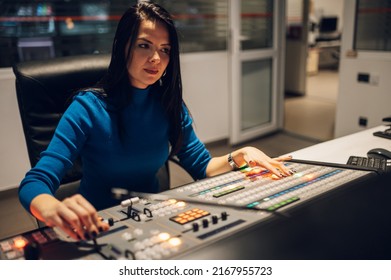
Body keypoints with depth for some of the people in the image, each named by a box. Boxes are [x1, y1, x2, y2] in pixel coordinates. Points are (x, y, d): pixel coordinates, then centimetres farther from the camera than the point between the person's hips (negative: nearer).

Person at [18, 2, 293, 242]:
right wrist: (55, 210, -47)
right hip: (99, 229, -2)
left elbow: (202, 165, 4)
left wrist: (239, 156, -17)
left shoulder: (170, 105, -2)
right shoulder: (88, 108, -18)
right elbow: (33, 184, -23)